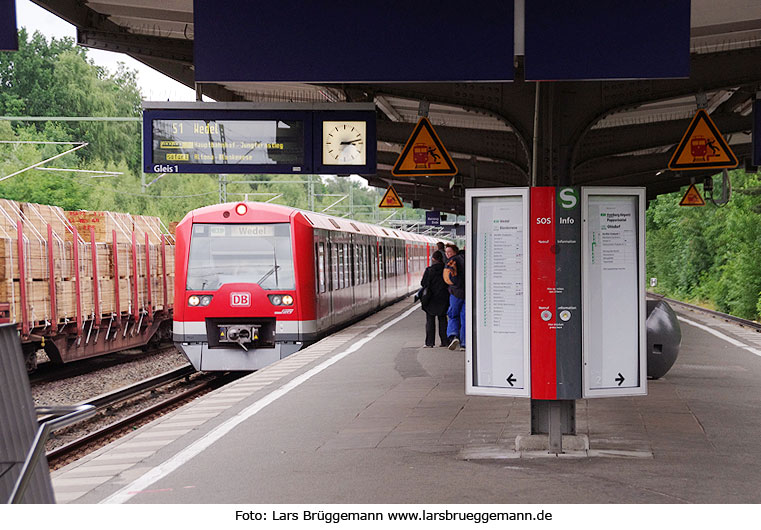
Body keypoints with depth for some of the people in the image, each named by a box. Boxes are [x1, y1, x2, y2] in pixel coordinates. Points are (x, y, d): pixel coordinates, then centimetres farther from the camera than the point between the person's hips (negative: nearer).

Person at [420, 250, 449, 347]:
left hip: (431, 299, -3)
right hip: (443, 298, 3)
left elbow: (423, 283, -9)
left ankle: (429, 342, 0)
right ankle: (445, 341, 10)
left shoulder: (429, 270, -13)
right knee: (442, 319, 12)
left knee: (430, 320, 3)